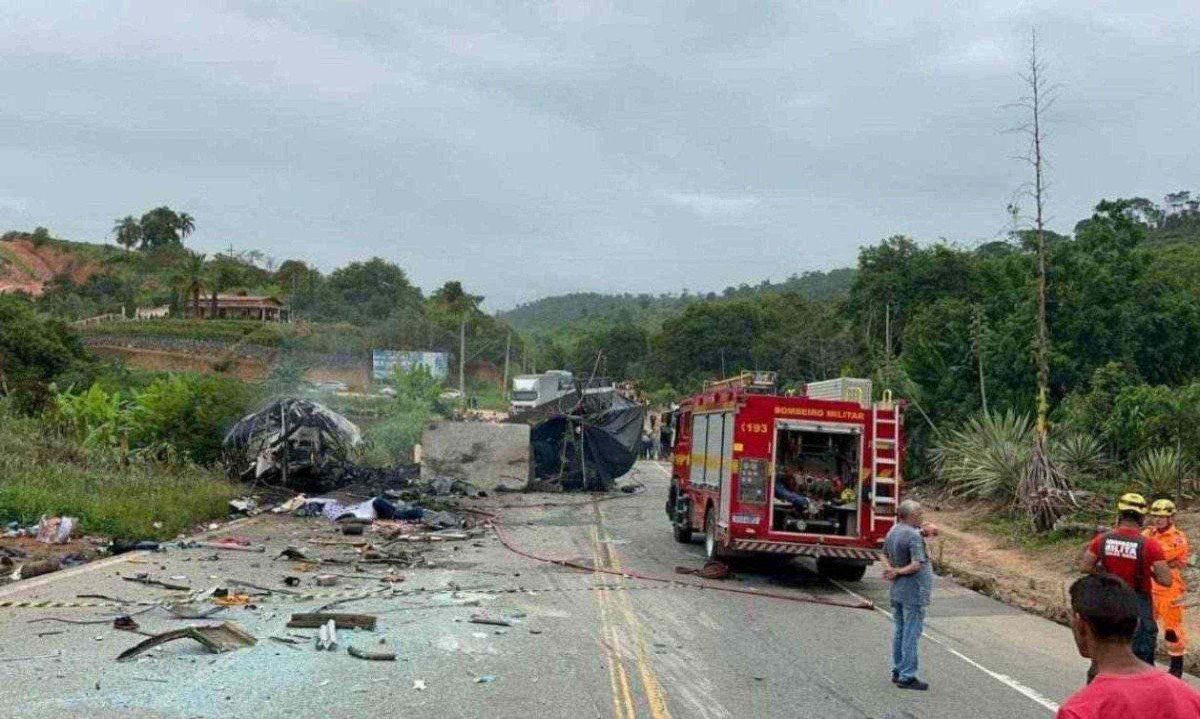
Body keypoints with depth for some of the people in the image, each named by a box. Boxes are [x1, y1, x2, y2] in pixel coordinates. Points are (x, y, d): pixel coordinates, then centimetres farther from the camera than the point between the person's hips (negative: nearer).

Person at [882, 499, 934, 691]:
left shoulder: (892, 531, 8)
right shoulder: (914, 536, -19)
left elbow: (885, 555, 16)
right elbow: (917, 565, -24)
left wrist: (890, 569, -1)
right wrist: (898, 572, -11)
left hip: (897, 589, 9)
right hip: (914, 590, -9)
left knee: (899, 630, 16)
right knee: (911, 633, -3)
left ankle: (898, 671, 23)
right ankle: (907, 677, 0)